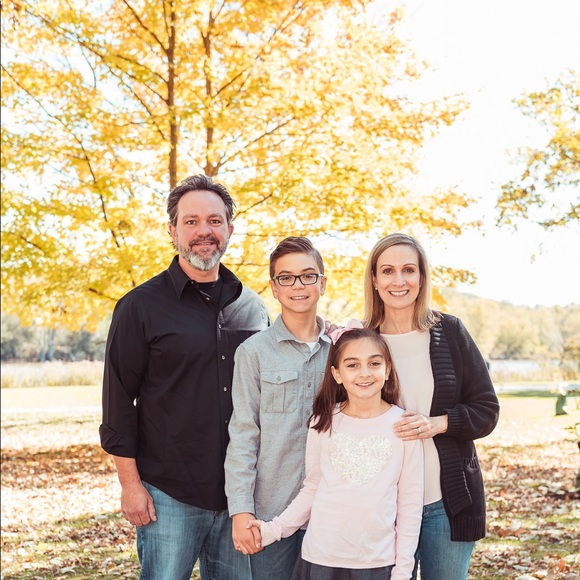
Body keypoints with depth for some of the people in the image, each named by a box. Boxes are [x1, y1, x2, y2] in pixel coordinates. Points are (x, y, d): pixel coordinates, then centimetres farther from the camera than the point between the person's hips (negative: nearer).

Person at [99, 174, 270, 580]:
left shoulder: (253, 307, 8)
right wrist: (130, 483, -7)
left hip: (239, 495, 4)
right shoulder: (141, 306, -4)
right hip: (168, 496, -4)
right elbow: (119, 401, -4)